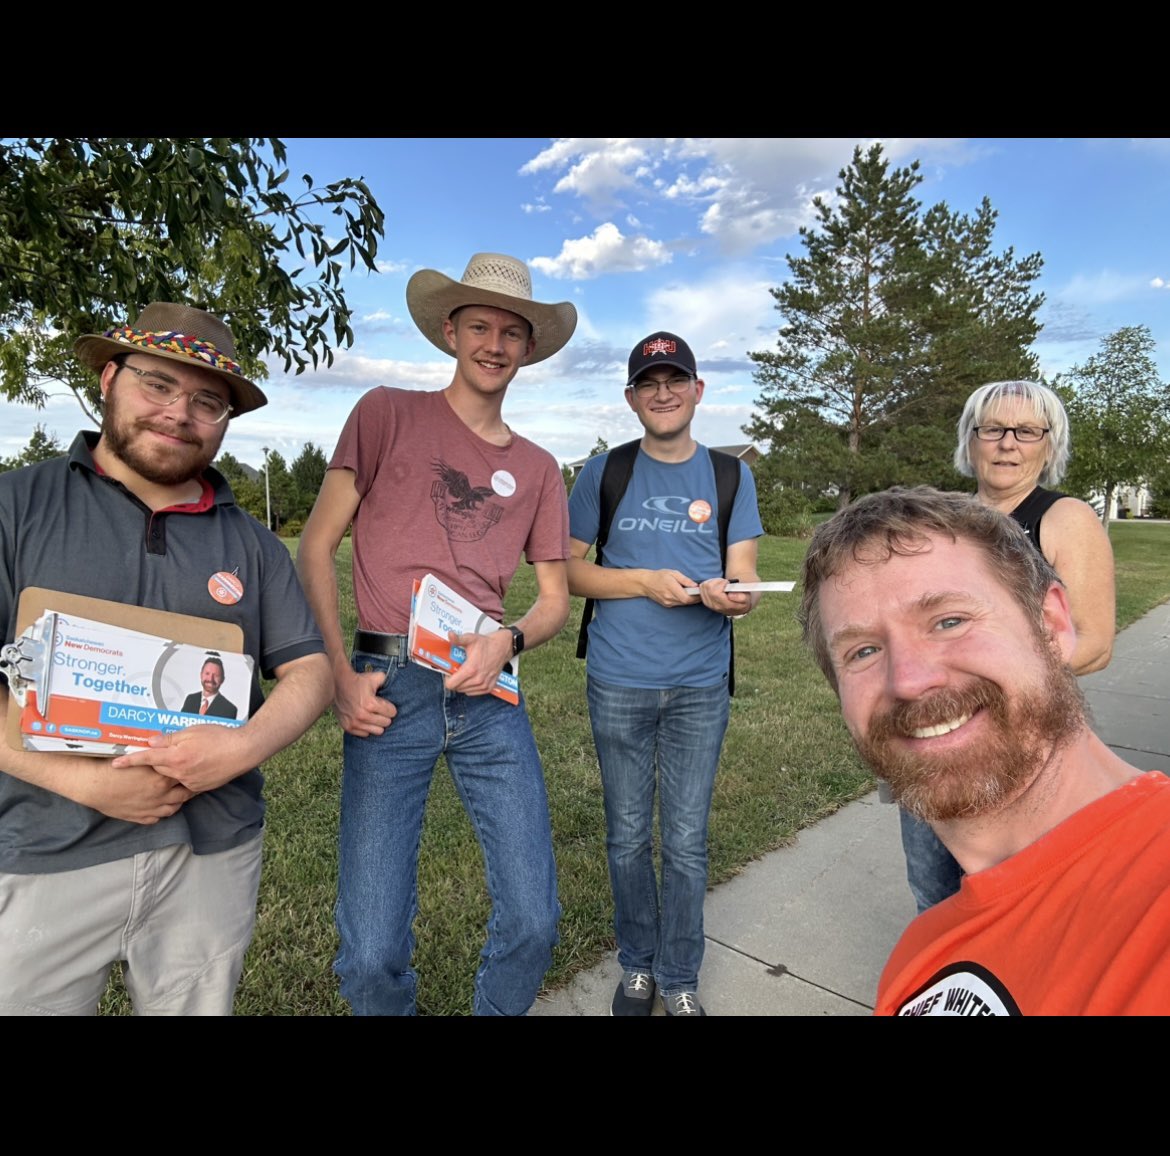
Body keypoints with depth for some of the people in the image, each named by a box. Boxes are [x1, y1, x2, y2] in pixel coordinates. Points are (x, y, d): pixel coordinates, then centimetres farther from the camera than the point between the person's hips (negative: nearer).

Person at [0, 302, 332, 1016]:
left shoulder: (250, 542, 4)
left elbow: (310, 669, 2)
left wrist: (246, 746, -15)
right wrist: (81, 781, -17)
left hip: (215, 853, 3)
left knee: (200, 1004, 19)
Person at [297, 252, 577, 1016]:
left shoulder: (537, 469, 14)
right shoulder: (388, 414, 5)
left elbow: (556, 600, 14)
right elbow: (316, 545, 2)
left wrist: (507, 642, -8)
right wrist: (341, 676, -8)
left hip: (488, 694, 3)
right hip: (391, 689, -2)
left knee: (533, 925, 3)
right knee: (372, 956, 0)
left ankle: (497, 1011, 35)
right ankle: (392, 1008, 34)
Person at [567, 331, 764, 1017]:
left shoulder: (731, 476, 5)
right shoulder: (604, 472, 3)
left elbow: (744, 578, 0)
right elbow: (571, 569, 1)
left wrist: (732, 595, -24)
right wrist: (647, 582, -14)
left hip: (700, 687, 0)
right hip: (619, 684, 0)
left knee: (687, 842, 8)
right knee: (628, 837, 13)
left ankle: (680, 980, 30)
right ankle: (637, 966, 36)